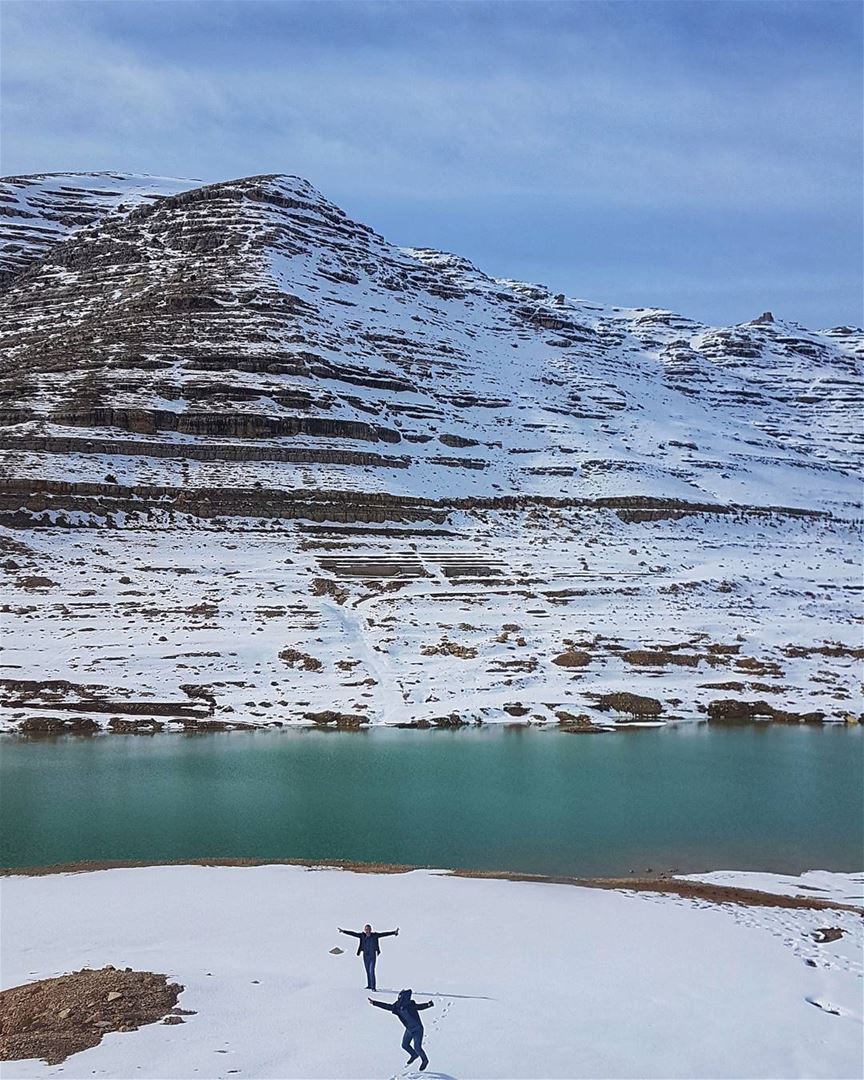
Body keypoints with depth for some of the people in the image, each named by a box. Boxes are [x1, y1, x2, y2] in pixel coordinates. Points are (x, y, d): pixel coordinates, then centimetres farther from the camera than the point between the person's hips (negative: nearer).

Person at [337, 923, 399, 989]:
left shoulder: (375, 935, -9)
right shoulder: (362, 935, -5)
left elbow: (384, 934, -10)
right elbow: (353, 933, -3)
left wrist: (394, 932, -15)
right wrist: (343, 931, -4)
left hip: (373, 956, -3)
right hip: (365, 956, 3)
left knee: (371, 971, -13)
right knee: (368, 971, 13)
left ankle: (373, 987, -10)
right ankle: (369, 985, 27)